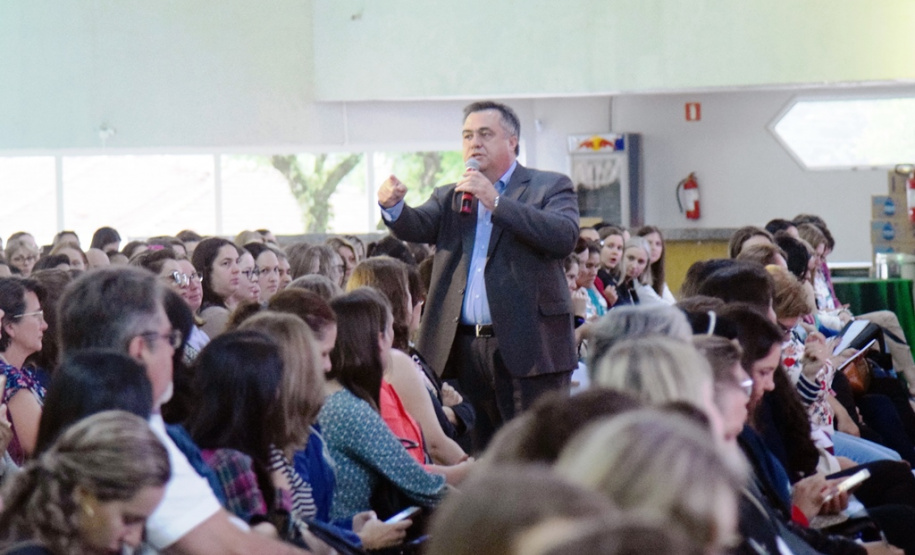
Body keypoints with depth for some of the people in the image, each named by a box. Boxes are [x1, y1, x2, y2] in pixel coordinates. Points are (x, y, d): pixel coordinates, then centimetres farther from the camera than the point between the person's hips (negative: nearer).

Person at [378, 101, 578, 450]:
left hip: (528, 347, -4)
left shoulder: (549, 187, 6)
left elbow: (565, 237, -12)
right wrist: (392, 206, -21)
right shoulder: (450, 198, 20)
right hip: (465, 348, 4)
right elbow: (417, 228, 2)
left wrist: (496, 202, -17)